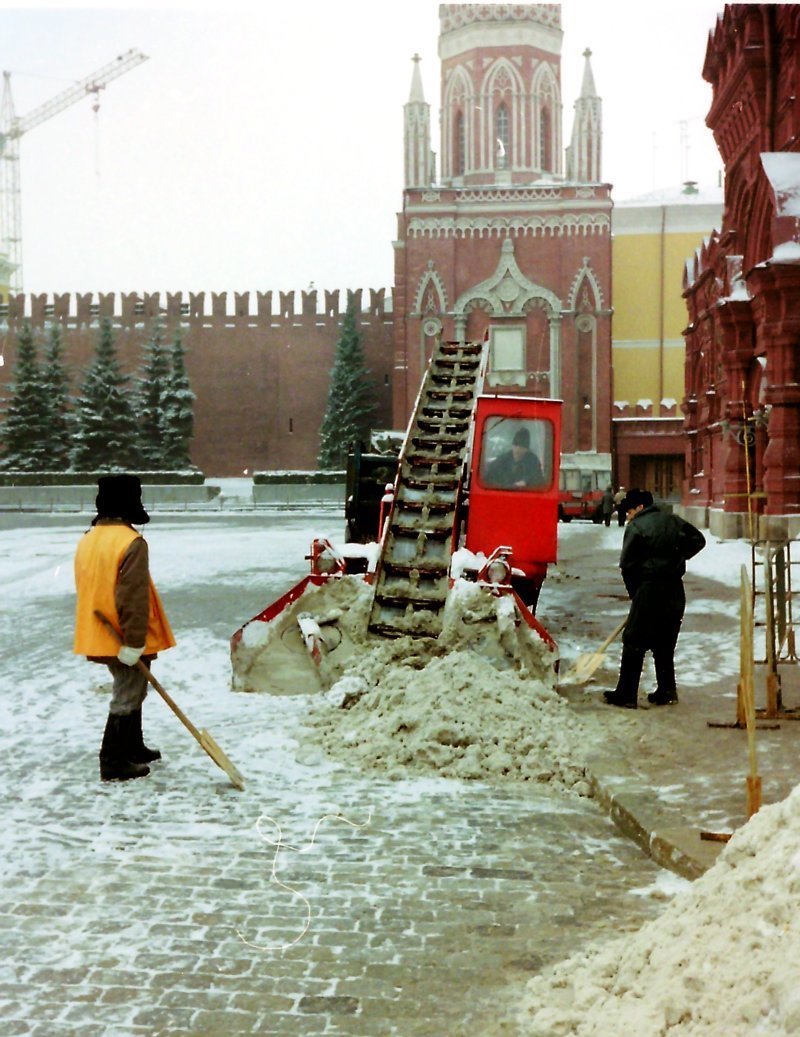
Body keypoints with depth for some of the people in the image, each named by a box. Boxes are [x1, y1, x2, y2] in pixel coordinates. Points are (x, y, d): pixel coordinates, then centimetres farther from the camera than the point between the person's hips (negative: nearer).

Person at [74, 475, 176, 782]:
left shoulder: (88, 540, 6)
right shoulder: (131, 542, -21)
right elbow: (135, 597, -24)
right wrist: (135, 641, -21)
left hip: (100, 635, 9)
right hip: (126, 639, -8)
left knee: (128, 692, 22)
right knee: (127, 698, 1)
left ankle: (133, 748, 34)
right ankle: (114, 763, 5)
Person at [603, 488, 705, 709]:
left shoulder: (635, 527, -8)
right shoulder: (672, 521, 10)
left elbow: (628, 565, -7)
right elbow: (698, 540, 20)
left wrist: (634, 594, 5)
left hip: (649, 591, -6)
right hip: (675, 591, 6)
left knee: (634, 643, 0)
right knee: (665, 643, 16)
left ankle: (626, 694, 0)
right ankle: (667, 691, 18)